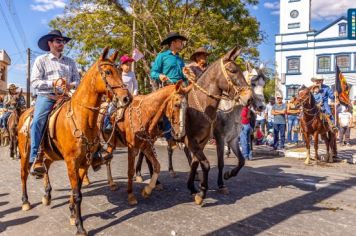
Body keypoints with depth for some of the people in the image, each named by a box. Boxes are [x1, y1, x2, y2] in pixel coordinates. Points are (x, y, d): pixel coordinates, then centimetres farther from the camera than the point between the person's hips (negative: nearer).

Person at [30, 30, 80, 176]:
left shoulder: (70, 62, 20)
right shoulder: (41, 60, 9)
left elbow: (77, 80, 14)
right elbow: (34, 82, 0)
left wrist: (71, 85, -9)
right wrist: (53, 83, -13)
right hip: (46, 96, -3)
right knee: (37, 121, -28)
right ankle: (36, 160, -28)